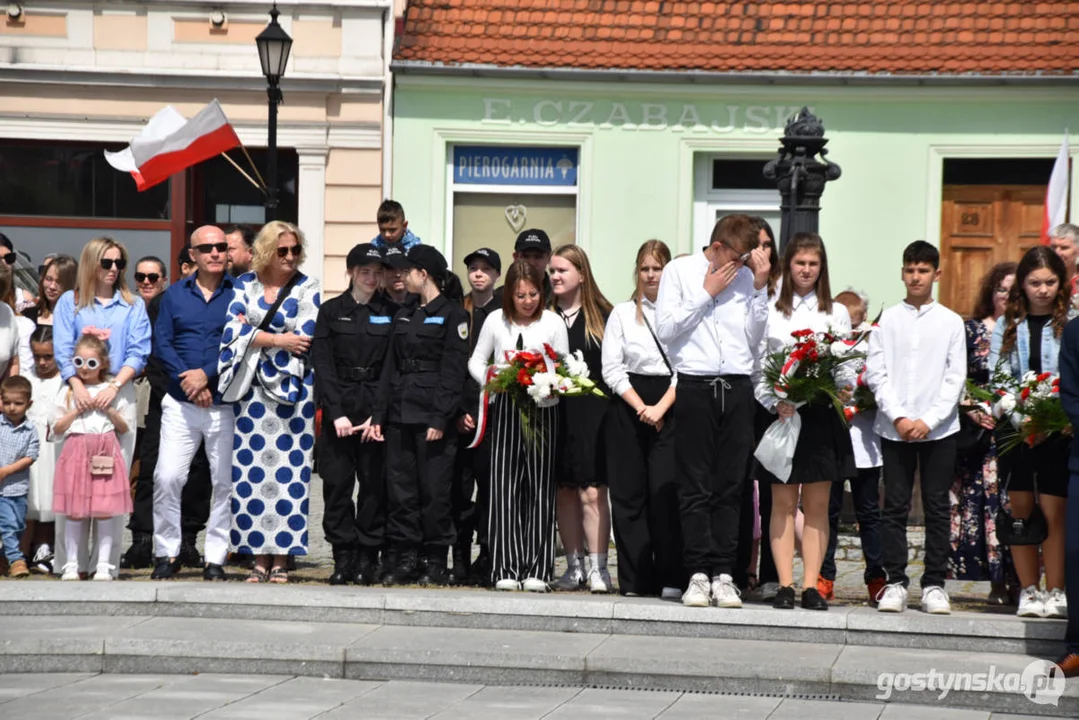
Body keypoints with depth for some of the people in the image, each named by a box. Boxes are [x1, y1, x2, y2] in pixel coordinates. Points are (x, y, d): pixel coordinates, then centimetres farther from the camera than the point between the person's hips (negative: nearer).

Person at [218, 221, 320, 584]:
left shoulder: (307, 288, 3)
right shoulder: (245, 284, 9)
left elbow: (302, 340, -9)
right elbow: (233, 332, -4)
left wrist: (252, 333, -5)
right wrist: (276, 339, -12)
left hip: (291, 389, -2)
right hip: (251, 389, 2)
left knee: (287, 471, -4)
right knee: (252, 470, 0)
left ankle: (281, 558, 0)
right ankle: (259, 557, 4)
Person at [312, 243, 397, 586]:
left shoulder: (391, 313, 7)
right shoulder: (331, 311, 7)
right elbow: (323, 364, 1)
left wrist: (380, 413, -9)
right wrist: (336, 412, -9)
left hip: (377, 407, 0)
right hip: (339, 405, 0)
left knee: (375, 483, -2)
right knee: (337, 483, -2)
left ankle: (368, 558, 5)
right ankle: (343, 557, 4)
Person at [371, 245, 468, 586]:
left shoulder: (452, 314, -3)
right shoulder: (404, 316, 18)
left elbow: (453, 371, -9)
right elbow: (390, 367, 16)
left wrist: (441, 417, -16)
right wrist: (379, 414, 8)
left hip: (433, 415, -6)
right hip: (399, 414, 7)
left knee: (434, 490, -3)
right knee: (399, 489, 4)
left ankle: (435, 562, 4)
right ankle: (403, 560, 9)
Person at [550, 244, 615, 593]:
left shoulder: (603, 315, 2)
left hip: (592, 414, -3)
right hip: (555, 413, 3)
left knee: (592, 492, -7)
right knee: (565, 492, 6)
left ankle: (598, 568, -4)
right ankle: (574, 567, 14)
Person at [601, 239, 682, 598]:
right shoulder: (621, 314, 11)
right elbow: (611, 369, 4)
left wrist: (660, 408, -10)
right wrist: (641, 408, -7)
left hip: (671, 409, -2)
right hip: (627, 409, 2)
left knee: (665, 491, -10)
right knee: (628, 493, 0)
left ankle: (670, 579, -8)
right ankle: (635, 579, 5)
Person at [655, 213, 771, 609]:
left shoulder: (747, 276, 14)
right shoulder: (679, 271, 7)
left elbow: (756, 339, 9)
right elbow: (666, 329, -3)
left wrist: (759, 288, 3)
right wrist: (707, 293, -2)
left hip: (737, 387, 3)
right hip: (695, 385, -3)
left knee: (731, 487, 2)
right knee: (695, 487, -2)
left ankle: (723, 573, 3)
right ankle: (698, 573, 0)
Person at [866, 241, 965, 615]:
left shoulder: (951, 322, 5)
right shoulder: (888, 320, 5)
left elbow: (956, 378, 1)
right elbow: (876, 374, 1)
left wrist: (928, 420, -9)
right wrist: (899, 418, -9)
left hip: (938, 427, 0)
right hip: (894, 427, 0)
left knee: (937, 507, 2)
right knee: (894, 507, 1)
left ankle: (934, 584, 6)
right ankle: (895, 583, 6)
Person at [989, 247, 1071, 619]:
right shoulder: (1006, 327, 9)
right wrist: (1020, 423, -12)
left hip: (1058, 432, -2)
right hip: (1015, 432, 2)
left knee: (1053, 514, -5)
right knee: (1021, 513, 6)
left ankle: (1055, 593, 1)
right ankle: (1028, 591, 13)